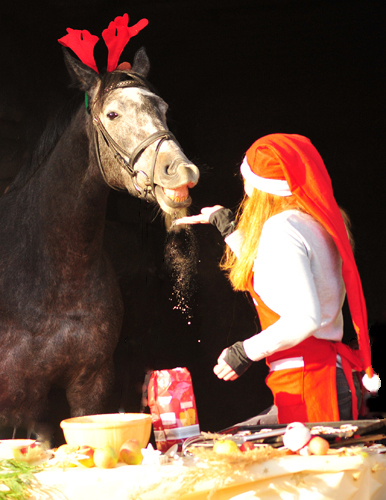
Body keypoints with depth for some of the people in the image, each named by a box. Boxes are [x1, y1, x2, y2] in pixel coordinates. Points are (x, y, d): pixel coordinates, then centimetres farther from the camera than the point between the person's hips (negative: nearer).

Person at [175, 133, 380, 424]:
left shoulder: (281, 229, -14)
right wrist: (227, 225, 38)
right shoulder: (317, 222, 14)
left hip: (306, 381, -10)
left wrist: (246, 352, -14)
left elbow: (305, 317, -24)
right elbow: (267, 274, 32)